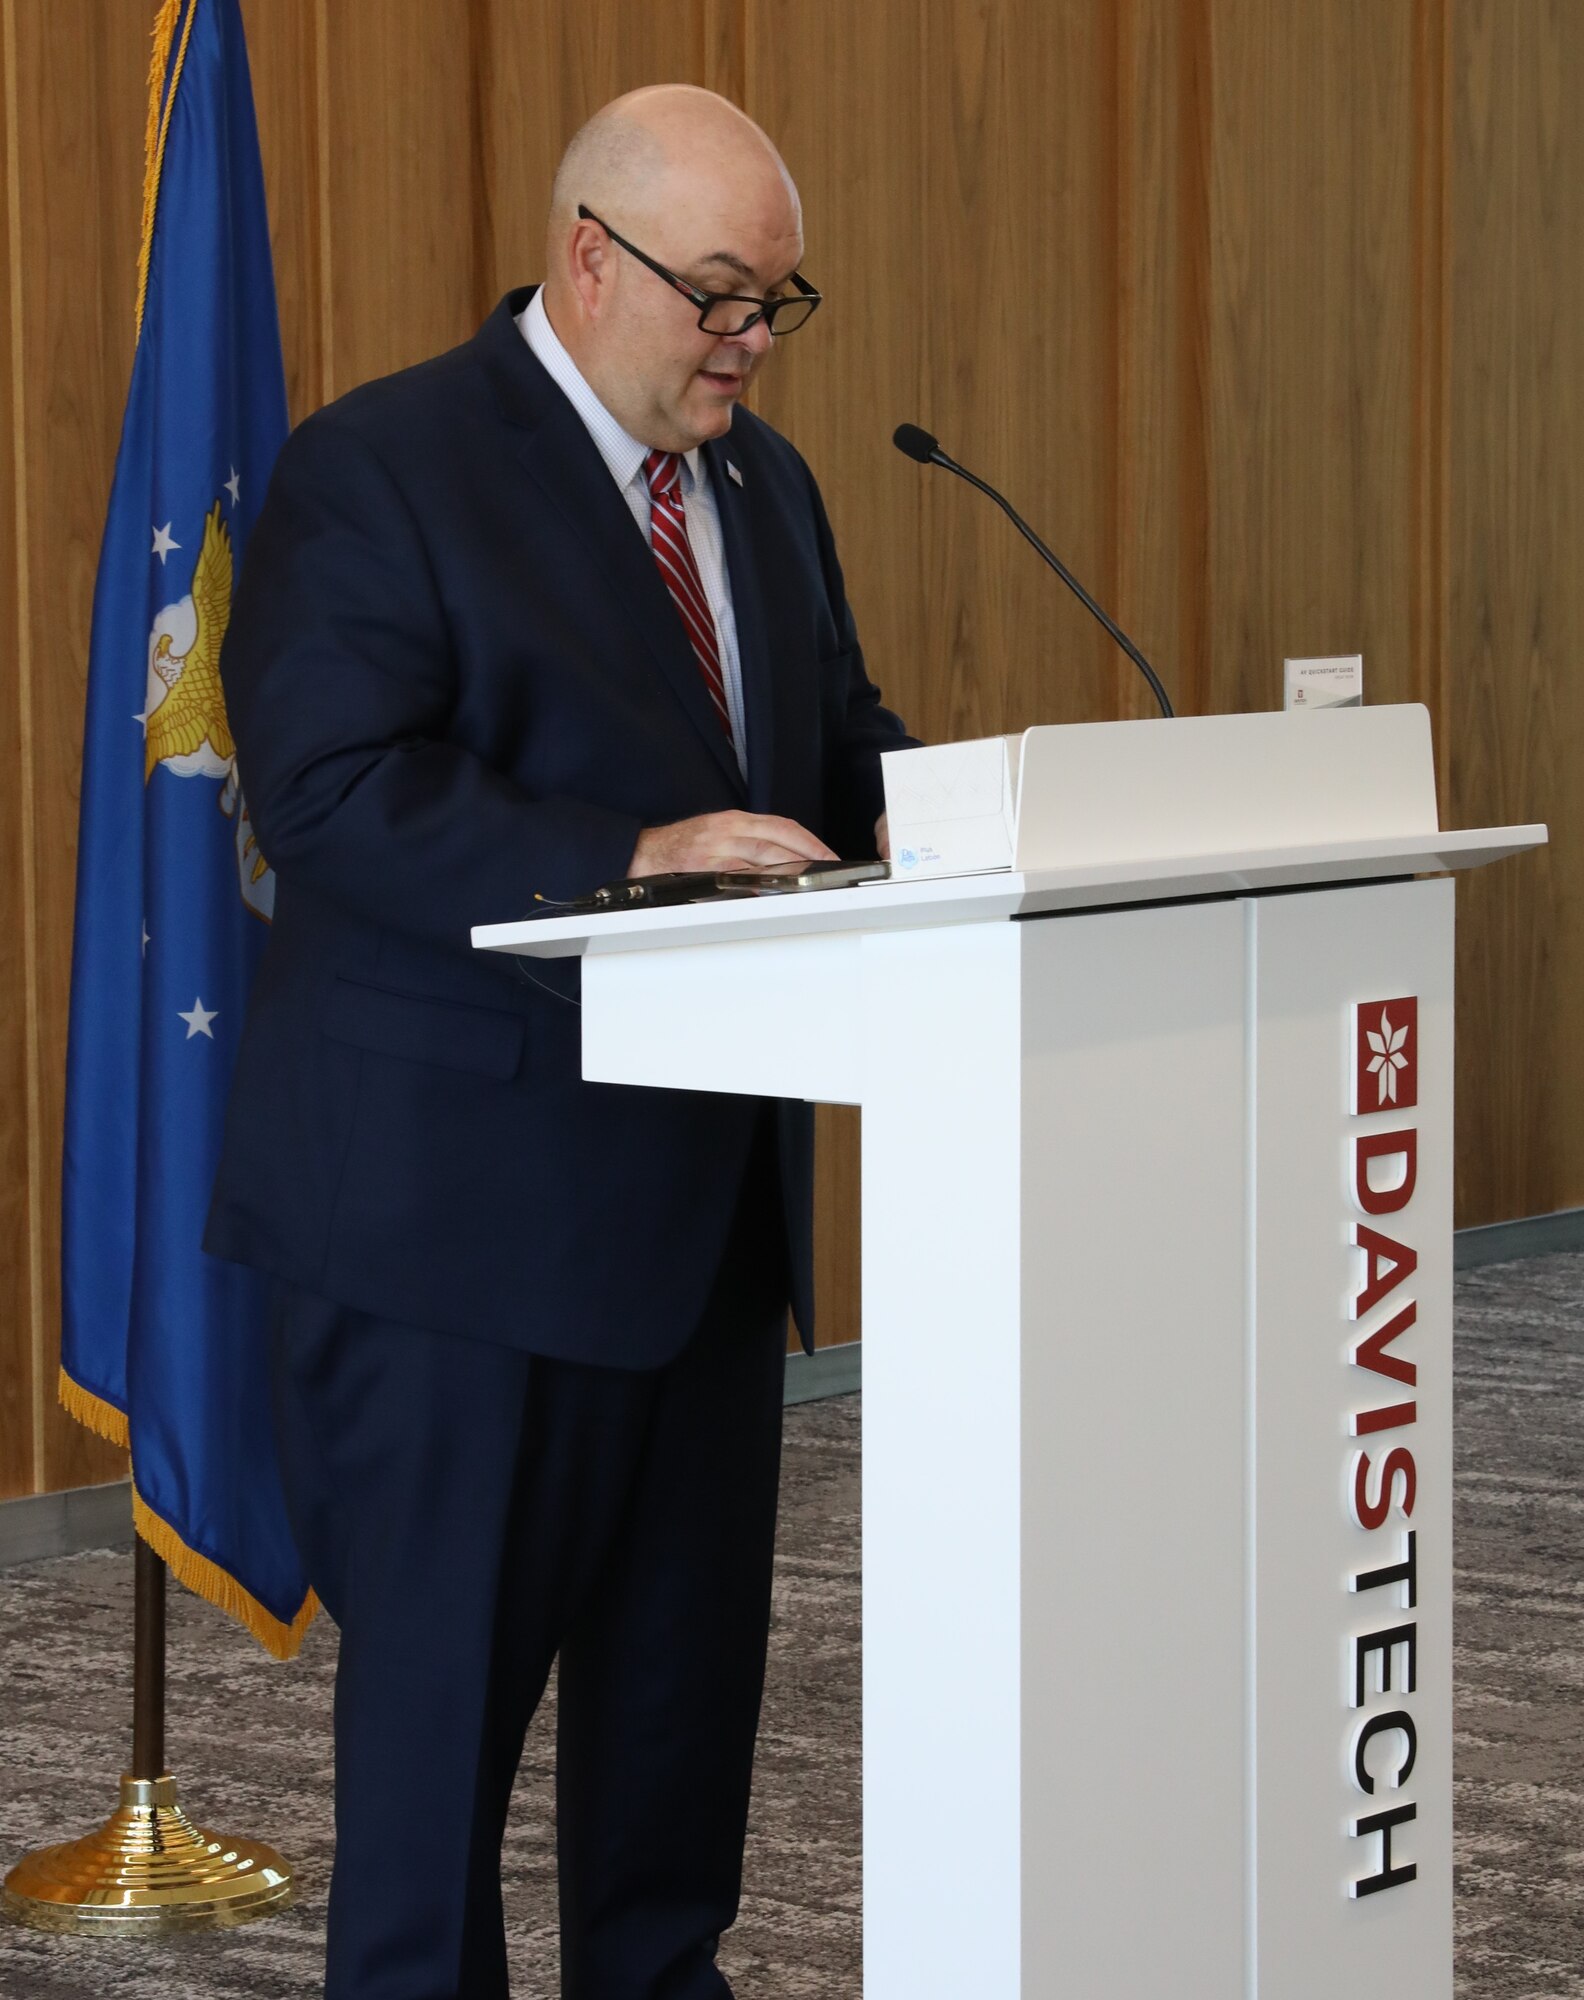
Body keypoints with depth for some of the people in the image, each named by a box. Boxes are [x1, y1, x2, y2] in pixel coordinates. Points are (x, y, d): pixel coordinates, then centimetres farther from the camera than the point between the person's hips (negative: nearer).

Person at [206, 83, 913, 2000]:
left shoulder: (762, 483, 15)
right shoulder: (376, 470, -10)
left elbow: (836, 742, 20)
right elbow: (329, 793, -20)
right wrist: (627, 861, -29)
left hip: (706, 1189, 8)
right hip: (466, 1187, -8)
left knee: (691, 1642, 14)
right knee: (445, 1654, -1)